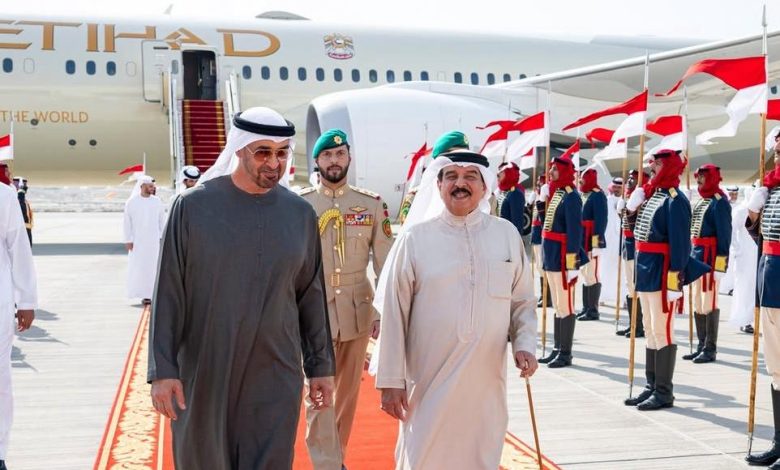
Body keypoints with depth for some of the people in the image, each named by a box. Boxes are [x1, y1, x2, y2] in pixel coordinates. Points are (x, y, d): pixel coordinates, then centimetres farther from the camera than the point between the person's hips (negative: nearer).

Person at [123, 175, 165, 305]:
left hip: (154, 240, 2)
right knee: (139, 267, -2)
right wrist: (128, 240, -5)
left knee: (153, 266, 1)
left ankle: (152, 294, 8)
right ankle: (144, 294, 5)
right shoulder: (131, 202, -1)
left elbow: (162, 221, 8)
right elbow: (127, 223, -1)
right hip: (137, 240, -1)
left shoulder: (157, 201, 4)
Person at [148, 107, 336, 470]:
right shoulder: (193, 206, -6)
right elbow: (169, 294, -5)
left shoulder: (300, 213, 2)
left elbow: (311, 296, 8)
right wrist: (162, 370, -8)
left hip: (275, 379, 1)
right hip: (203, 374, -1)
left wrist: (321, 365, 10)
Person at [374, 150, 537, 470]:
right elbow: (394, 314, -3)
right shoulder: (415, 238, -5)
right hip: (428, 382, -2)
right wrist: (391, 380, -4)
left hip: (487, 381, 3)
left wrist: (524, 344, -4)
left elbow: (522, 302, 12)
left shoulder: (507, 234, 4)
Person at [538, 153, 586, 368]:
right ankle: (557, 349, 22)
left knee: (565, 305, -3)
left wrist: (572, 263, -21)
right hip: (551, 254, 9)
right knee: (557, 305, 14)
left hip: (563, 255, -9)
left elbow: (575, 230, -19)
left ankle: (566, 353, 4)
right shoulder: (554, 193, 14)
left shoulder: (571, 197, -13)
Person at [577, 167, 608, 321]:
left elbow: (601, 221, -17)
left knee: (592, 275, -7)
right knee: (584, 274, 14)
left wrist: (597, 243, -22)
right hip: (582, 241, 9)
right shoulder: (583, 195, 15)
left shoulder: (597, 195, -11)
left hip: (592, 241, -9)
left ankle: (593, 310, -2)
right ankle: (586, 307, 22)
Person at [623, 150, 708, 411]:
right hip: (645, 269, 9)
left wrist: (675, 278, -21)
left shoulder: (675, 200, -13)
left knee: (661, 330, -4)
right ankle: (652, 387, 24)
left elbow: (680, 242, -18)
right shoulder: (651, 195, 13)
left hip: (662, 271, -9)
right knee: (650, 330, 14)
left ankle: (664, 393, 5)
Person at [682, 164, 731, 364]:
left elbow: (724, 234, -15)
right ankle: (701, 346, 21)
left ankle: (711, 349, 2)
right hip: (696, 255, 9)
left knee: (709, 303, -4)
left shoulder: (719, 201, -10)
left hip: (710, 257, -9)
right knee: (697, 304, 12)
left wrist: (721, 264, -19)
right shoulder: (701, 201, 16)